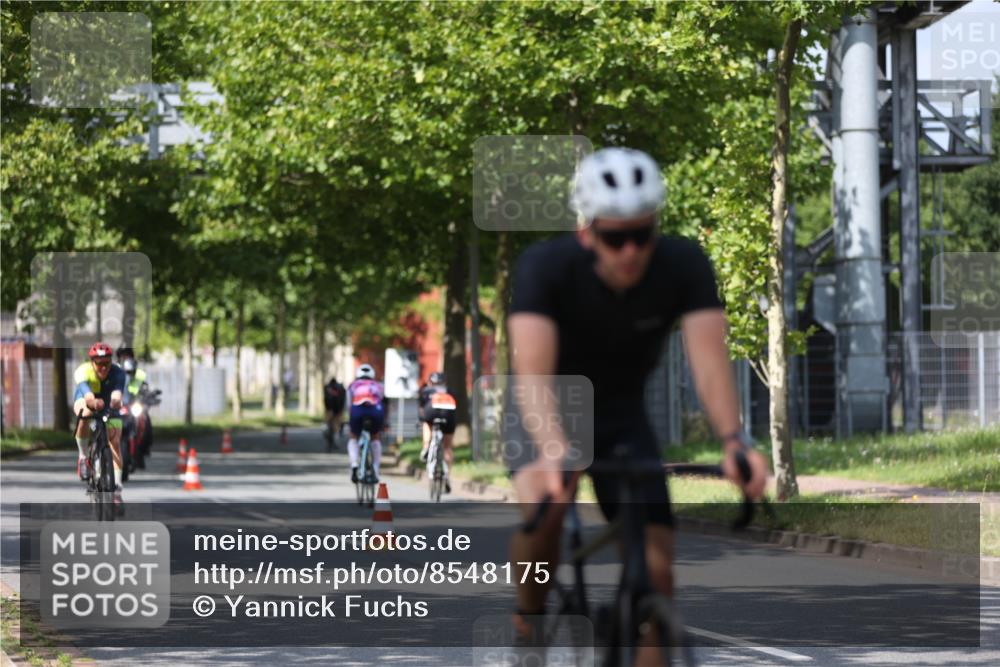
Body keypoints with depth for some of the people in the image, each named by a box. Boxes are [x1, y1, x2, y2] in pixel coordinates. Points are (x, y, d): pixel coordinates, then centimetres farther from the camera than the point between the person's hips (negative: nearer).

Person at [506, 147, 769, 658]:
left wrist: (733, 439, -50)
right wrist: (554, 447, -58)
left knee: (656, 570, -11)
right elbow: (532, 374, -39)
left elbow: (708, 357, -32)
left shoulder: (684, 266, -22)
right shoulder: (546, 266, -28)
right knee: (545, 501, -34)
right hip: (552, 415, -3)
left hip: (623, 419, 3)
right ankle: (527, 619, -9)